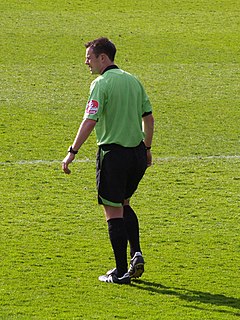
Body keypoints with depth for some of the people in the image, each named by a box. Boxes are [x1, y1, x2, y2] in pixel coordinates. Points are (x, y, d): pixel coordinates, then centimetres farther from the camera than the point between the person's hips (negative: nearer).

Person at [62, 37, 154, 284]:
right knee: (124, 204, 24)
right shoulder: (133, 81, 9)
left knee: (114, 212, 1)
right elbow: (148, 118, 13)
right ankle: (136, 254, 9)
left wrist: (72, 152, -16)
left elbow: (90, 121, -20)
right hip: (137, 153, 7)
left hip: (113, 153, -7)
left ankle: (121, 272, 2)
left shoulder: (101, 84, -12)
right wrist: (147, 148, 24)